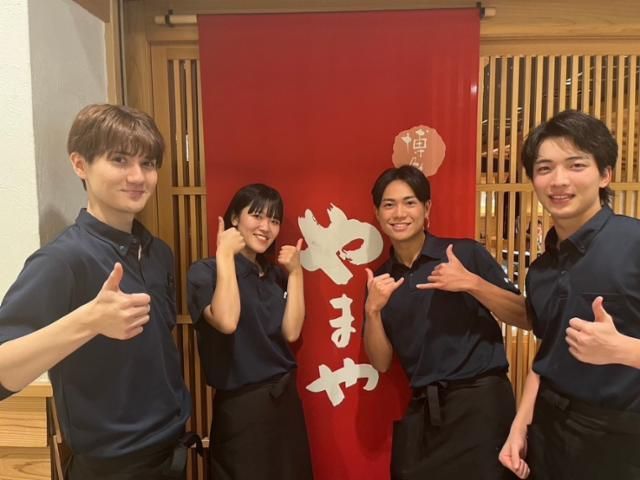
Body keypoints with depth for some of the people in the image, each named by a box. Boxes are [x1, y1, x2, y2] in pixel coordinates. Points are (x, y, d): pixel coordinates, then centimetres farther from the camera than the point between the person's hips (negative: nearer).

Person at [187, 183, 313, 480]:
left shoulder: (275, 275, 7)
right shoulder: (205, 271, -10)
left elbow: (291, 332, -4)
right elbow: (227, 322, -28)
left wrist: (295, 273, -6)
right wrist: (224, 255, -22)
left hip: (285, 398, 6)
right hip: (241, 406, -6)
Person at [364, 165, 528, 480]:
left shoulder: (466, 253, -6)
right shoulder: (380, 279, 4)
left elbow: (525, 319, -7)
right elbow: (381, 363, 3)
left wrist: (472, 283, -20)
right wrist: (373, 310, -13)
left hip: (479, 399, -3)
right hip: (421, 409, 4)